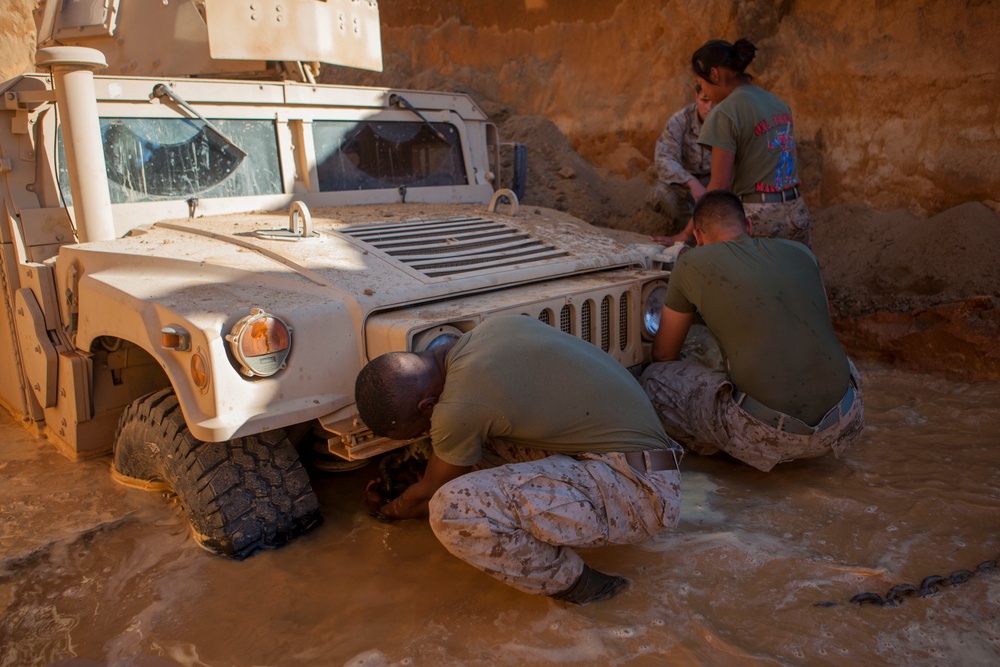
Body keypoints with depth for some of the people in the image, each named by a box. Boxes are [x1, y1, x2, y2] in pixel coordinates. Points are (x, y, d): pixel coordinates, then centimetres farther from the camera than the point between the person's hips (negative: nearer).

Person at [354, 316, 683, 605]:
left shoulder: (458, 409, -20)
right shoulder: (496, 325, 2)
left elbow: (428, 494, 1)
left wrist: (388, 510, 22)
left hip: (638, 490, -9)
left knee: (451, 509, -22)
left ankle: (574, 583, -1)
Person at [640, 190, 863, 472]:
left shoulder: (691, 265, 3)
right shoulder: (800, 253, 14)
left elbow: (663, 355, 14)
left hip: (768, 432, -4)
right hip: (840, 429, 5)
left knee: (653, 379, 11)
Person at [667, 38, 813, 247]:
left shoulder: (725, 113, -12)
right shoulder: (777, 103, 13)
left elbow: (720, 183, -17)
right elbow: (792, 159, 17)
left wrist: (687, 233, -11)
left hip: (759, 217, -8)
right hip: (796, 213, 8)